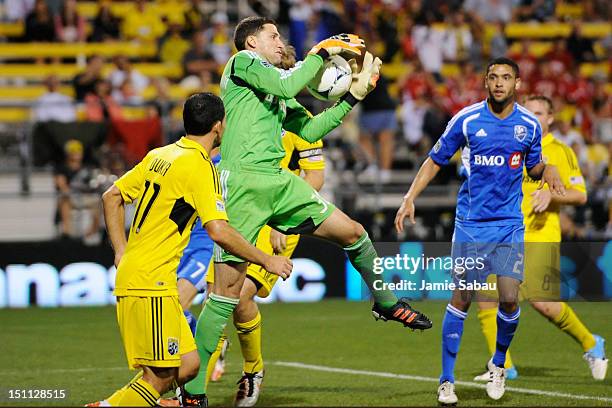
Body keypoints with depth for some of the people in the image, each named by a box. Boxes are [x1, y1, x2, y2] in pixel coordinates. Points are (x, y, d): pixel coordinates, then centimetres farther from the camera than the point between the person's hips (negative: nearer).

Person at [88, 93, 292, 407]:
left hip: (130, 273, 9)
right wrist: (267, 261, -8)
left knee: (188, 365, 8)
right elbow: (219, 232, -18)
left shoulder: (160, 155, 14)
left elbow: (111, 197, 20)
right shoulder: (199, 166, -12)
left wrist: (122, 253, 19)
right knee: (160, 378, -8)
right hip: (151, 283, -9)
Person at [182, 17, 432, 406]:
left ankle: (386, 303, 36)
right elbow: (287, 85, -13)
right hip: (242, 181, -8)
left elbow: (310, 130, 22)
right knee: (228, 289, -9)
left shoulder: (278, 92, 25)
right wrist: (321, 53, -1)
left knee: (353, 233, 10)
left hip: (280, 182, 8)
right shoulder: (242, 61, 2)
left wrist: (352, 97, 20)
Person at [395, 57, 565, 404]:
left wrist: (547, 170, -8)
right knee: (461, 299, -2)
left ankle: (499, 364, 19)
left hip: (510, 223, 1)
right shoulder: (466, 120, -4)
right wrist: (410, 198, -4)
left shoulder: (530, 125, 1)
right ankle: (447, 380, 8)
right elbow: (435, 161, 5)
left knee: (509, 298, -9)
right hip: (471, 223, -1)